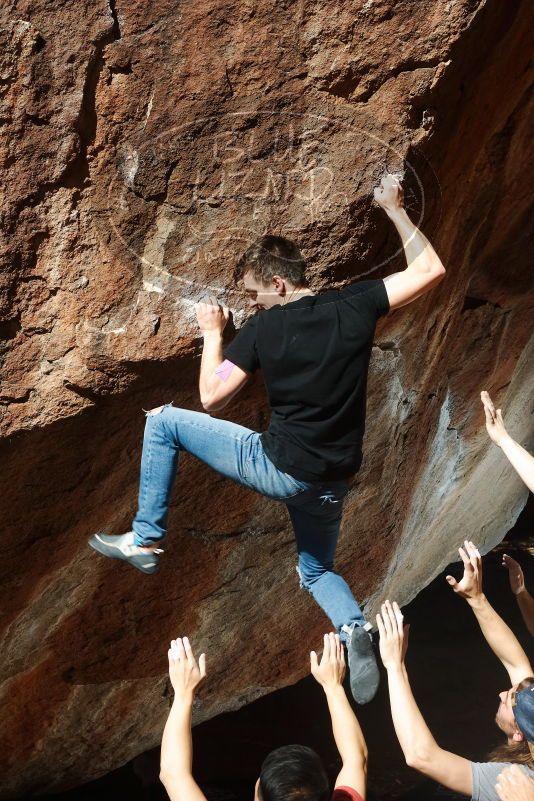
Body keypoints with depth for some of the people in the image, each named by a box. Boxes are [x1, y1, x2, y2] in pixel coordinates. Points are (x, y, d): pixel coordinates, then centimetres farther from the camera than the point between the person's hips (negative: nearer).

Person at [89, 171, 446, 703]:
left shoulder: (263, 328, -11)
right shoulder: (354, 306, -4)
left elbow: (211, 397, -5)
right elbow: (431, 270, 4)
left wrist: (212, 334, 8)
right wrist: (394, 209, 12)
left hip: (279, 469, -4)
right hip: (329, 484, 5)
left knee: (162, 421, 10)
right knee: (317, 572, 31)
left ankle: (144, 540, 15)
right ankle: (353, 627, -1)